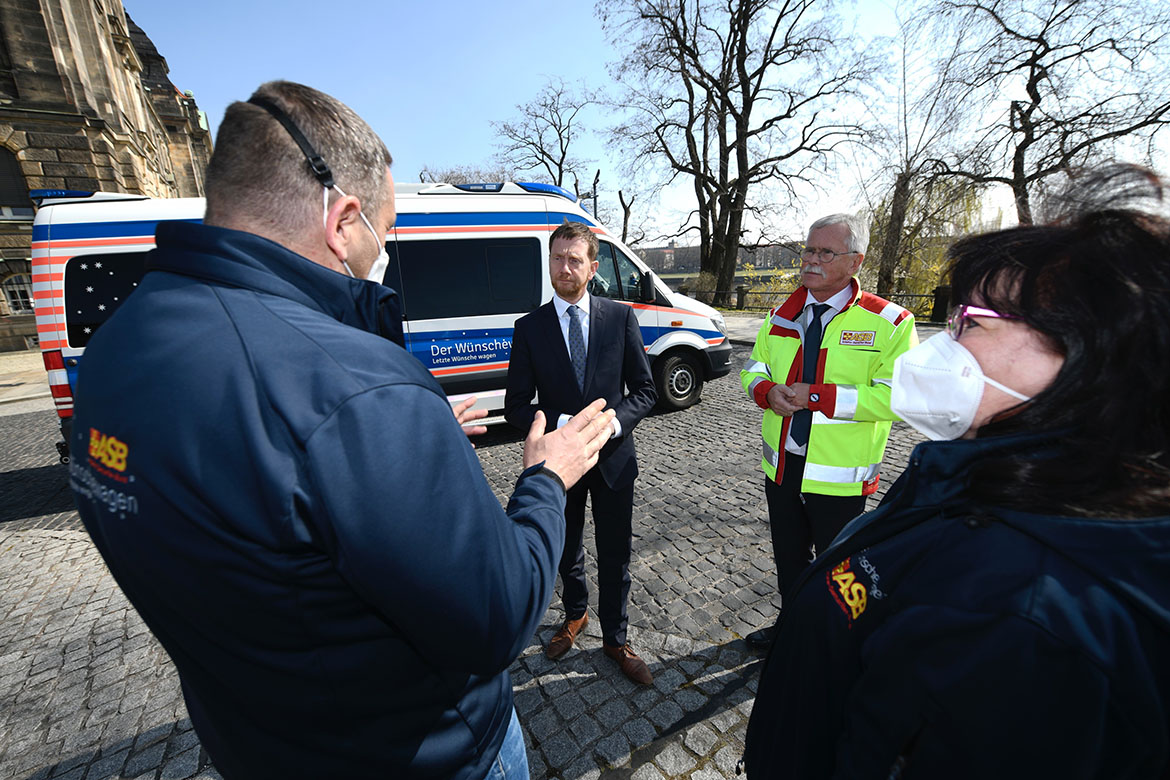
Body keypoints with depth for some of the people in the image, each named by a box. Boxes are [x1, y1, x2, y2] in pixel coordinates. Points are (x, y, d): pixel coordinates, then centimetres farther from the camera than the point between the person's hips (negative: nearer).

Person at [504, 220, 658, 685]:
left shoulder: (621, 318, -4)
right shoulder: (529, 328, -5)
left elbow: (644, 390, -2)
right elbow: (516, 406, -6)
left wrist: (613, 422, -20)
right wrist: (565, 425, -22)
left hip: (614, 458, 0)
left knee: (615, 556, 14)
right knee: (566, 551, 22)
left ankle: (615, 639, 40)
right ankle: (575, 615, 52)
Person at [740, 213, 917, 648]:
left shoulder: (888, 322, -11)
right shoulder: (782, 315, 5)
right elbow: (753, 368, 9)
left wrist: (816, 396, -25)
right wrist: (768, 390, -14)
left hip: (839, 476, -4)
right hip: (781, 466, 5)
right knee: (788, 558, 23)